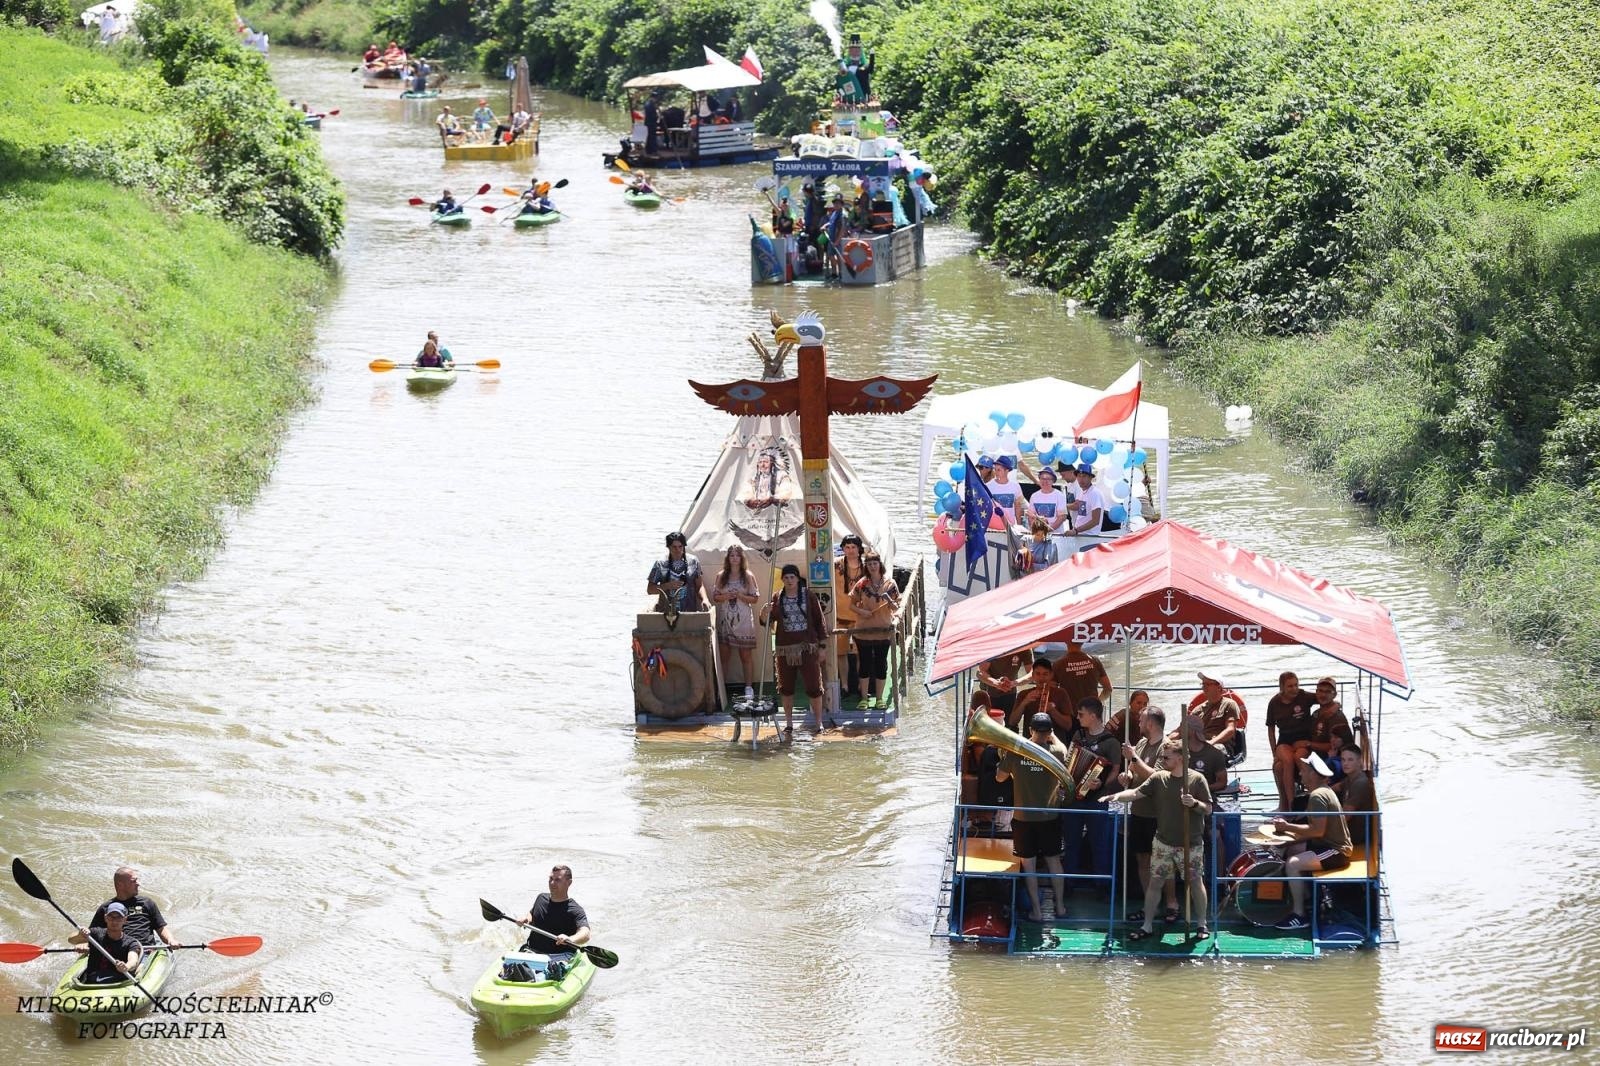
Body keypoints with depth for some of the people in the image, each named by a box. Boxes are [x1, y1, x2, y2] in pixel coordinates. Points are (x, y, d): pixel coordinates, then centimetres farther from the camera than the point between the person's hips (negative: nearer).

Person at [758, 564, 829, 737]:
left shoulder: (808, 596, 0)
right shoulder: (777, 598, 3)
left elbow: (819, 620, 3)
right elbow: (767, 622, -1)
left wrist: (821, 646, 0)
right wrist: (765, 614, -25)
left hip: (807, 647, -2)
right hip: (785, 648, 2)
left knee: (814, 686, -3)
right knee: (786, 687, 7)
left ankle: (819, 723, 4)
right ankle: (789, 724, 16)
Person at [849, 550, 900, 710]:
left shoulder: (890, 583, 0)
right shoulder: (861, 584, 0)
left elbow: (896, 607, 2)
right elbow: (852, 605, 6)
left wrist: (890, 602, -20)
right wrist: (861, 611, -13)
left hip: (883, 630, 0)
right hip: (864, 630, 0)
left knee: (881, 664, 5)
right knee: (865, 664, 4)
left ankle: (879, 698, 16)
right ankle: (864, 698, 12)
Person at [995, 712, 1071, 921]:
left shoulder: (1015, 751, -12)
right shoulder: (1056, 753, -10)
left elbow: (1000, 777, 3)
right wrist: (1053, 737, 27)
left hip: (1023, 816, -1)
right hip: (1050, 816, 2)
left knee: (1029, 864, 6)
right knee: (1053, 860, 16)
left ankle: (1036, 910, 8)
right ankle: (1060, 906, 22)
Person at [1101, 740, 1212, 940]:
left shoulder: (1196, 779, -8)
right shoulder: (1159, 778, 0)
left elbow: (1208, 809, -5)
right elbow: (1137, 792, -7)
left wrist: (1194, 803, -25)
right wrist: (1116, 796, -24)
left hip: (1191, 843, -3)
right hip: (1163, 842, 3)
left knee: (1195, 882, 4)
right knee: (1155, 882, 3)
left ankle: (1202, 924, 19)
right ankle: (1147, 926, 11)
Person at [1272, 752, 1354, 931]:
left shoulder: (1318, 796, -20)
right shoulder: (1324, 791, 13)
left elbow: (1318, 830, -26)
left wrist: (1288, 827, -18)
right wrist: (1289, 828, 3)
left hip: (1335, 852, -11)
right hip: (1331, 844, 11)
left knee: (1293, 864, -21)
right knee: (1290, 850, 17)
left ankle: (1299, 916, -18)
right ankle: (1306, 899, 22)